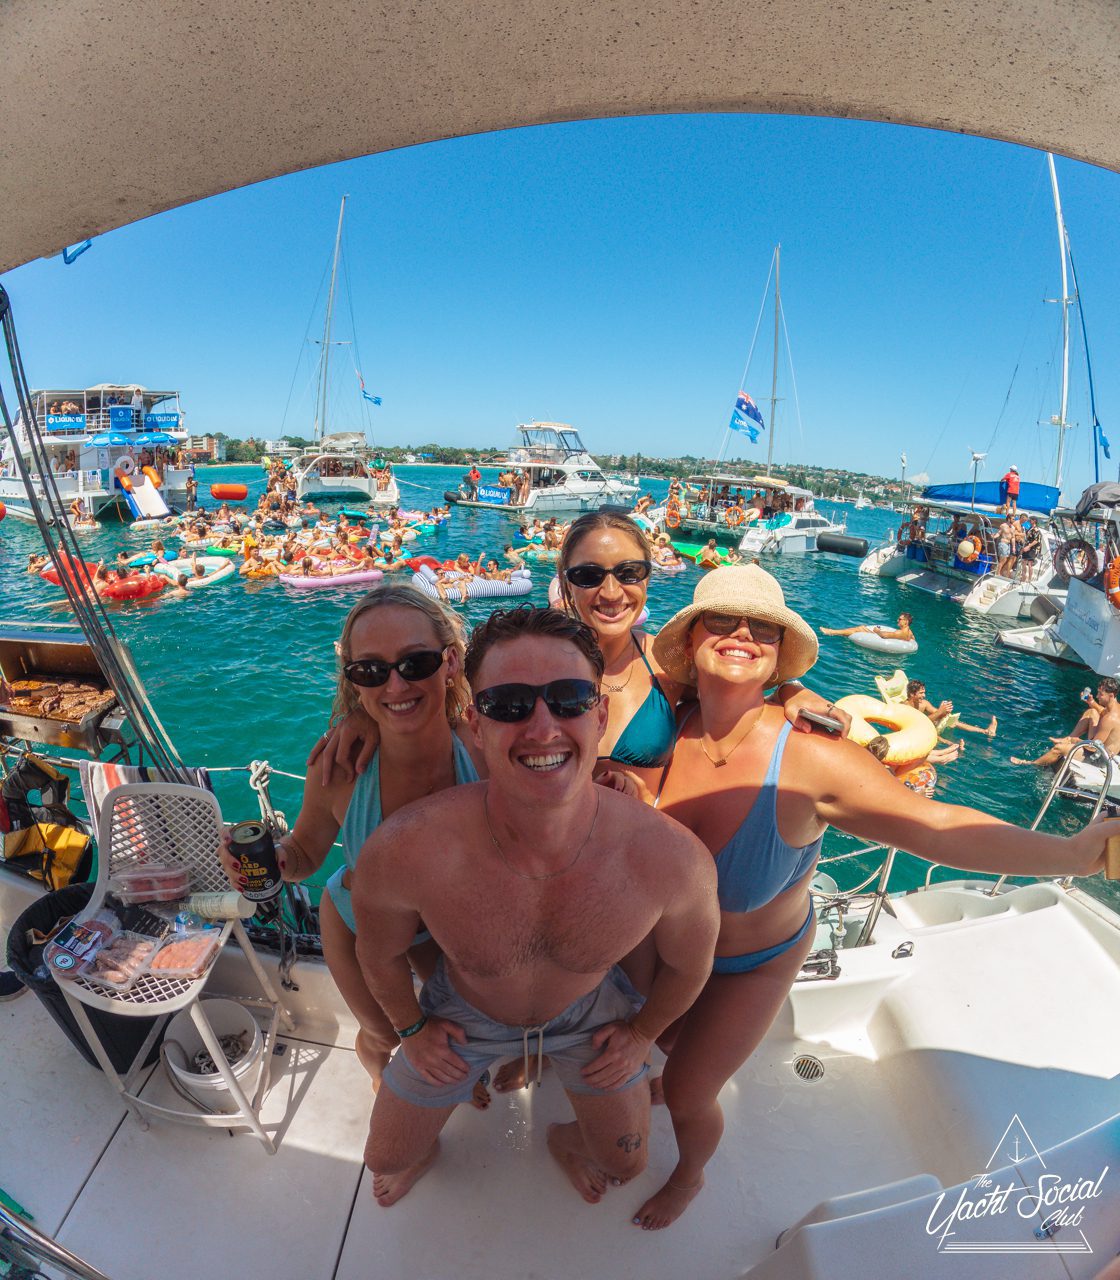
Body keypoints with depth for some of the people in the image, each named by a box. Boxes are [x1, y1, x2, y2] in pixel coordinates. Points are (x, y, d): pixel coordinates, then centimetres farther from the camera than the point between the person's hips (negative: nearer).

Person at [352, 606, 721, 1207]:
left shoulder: (673, 858, -37)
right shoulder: (403, 851, -39)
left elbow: (687, 964, -11)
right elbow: (380, 953, -12)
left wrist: (643, 1031, 4)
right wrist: (410, 1026, 3)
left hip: (590, 1011, 1)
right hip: (463, 1012, 0)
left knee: (625, 1164, 23)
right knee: (387, 1160, 22)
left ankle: (566, 1139, 59)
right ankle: (420, 1149, 60)